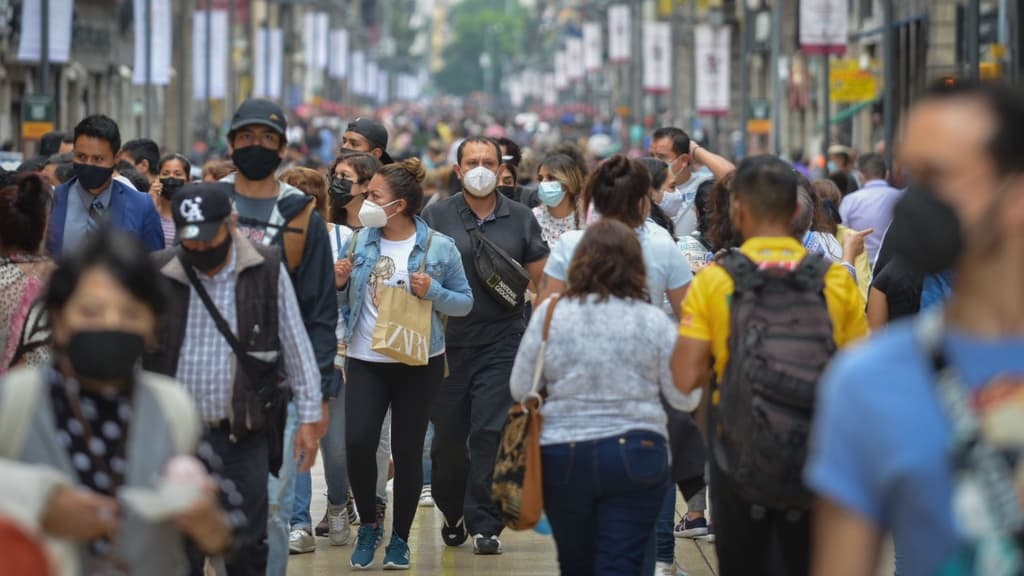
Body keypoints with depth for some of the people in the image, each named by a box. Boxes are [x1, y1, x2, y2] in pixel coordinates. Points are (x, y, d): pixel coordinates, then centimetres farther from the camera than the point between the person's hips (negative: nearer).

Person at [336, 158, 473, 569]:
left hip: (419, 364, -2)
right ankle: (368, 524, 11)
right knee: (358, 442, -12)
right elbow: (348, 298, 14)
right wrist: (340, 283, -8)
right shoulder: (360, 241, 3)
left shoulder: (438, 247, -6)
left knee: (407, 450, 5)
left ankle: (400, 539, 19)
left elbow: (465, 303, -2)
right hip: (366, 361, 2)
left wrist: (432, 291, -18)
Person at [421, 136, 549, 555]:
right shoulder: (436, 217, 4)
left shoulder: (520, 218, 7)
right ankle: (453, 512, 29)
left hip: (502, 341, -1)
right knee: (447, 435, 7)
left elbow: (542, 280, 10)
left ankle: (484, 524, -2)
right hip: (448, 342, 1)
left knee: (491, 433, -8)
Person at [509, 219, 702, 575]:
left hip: (562, 456, 1)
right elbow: (685, 398, 2)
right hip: (636, 454, -1)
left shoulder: (550, 314, -3)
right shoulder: (652, 320, -4)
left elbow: (520, 390, 2)